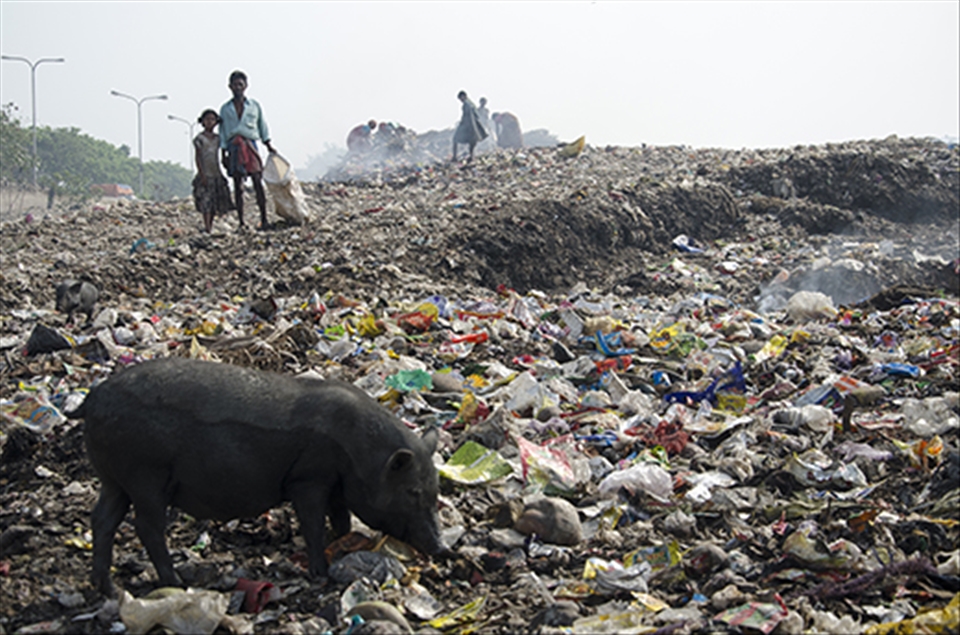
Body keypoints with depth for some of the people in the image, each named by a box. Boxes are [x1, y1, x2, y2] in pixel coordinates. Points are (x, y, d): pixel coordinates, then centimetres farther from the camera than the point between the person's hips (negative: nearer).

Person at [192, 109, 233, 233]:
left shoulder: (217, 138, 12)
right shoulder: (199, 138, -3)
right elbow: (198, 157, -6)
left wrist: (220, 173, 15)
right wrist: (202, 174, -13)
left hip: (216, 174, 6)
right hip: (205, 175, -6)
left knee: (215, 201, 5)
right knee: (206, 201, -11)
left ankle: (210, 226, 11)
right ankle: (207, 227, -17)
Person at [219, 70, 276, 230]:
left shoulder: (254, 105, 9)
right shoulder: (225, 109, 10)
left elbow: (262, 125, 15)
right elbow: (223, 132, 11)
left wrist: (268, 145, 12)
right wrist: (224, 154, 6)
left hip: (250, 144, -1)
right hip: (234, 147, 1)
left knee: (257, 181, -11)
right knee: (238, 185, 1)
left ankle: (264, 218, -8)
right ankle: (241, 222, 3)